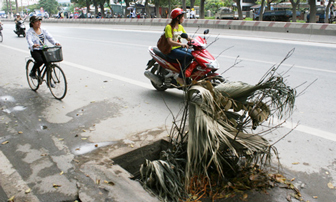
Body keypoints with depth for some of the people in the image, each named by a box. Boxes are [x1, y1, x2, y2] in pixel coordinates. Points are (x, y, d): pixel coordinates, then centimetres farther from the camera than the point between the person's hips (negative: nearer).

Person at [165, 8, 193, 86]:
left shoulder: (180, 26, 16)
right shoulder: (169, 27, -10)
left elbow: (187, 37, 16)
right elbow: (170, 42, -22)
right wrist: (181, 44, -38)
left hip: (180, 48, 8)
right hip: (171, 50, -8)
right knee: (188, 56, -30)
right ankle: (180, 77, -23)